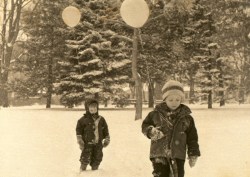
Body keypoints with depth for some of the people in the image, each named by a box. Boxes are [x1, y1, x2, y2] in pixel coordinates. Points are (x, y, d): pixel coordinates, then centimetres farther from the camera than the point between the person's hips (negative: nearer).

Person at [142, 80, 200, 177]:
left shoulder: (186, 117, 2)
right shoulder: (156, 113, -1)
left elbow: (192, 137, 7)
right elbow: (145, 125, 11)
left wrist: (193, 154, 5)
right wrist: (151, 131, -11)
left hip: (178, 155, 1)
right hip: (159, 154, -1)